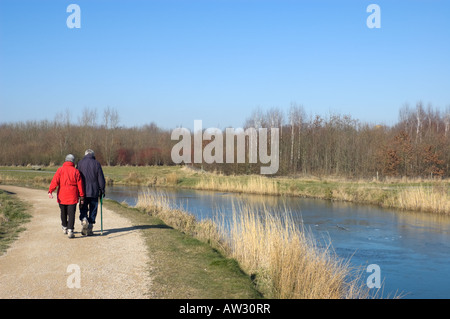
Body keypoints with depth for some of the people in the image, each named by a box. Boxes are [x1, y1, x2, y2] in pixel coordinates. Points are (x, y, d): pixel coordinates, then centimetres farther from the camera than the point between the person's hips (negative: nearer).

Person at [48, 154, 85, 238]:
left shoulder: (60, 170, 1)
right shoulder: (76, 171, 1)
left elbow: (55, 181, -11)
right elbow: (80, 185, 1)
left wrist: (50, 191, -17)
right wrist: (82, 197, 7)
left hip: (62, 196, 1)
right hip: (72, 196, -1)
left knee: (63, 212, 19)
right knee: (71, 213, -3)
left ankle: (64, 228, 34)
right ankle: (70, 231, -14)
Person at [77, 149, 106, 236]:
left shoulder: (80, 163, 2)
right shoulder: (96, 163, 0)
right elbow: (101, 178, 0)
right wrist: (102, 190, 8)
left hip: (83, 192, 0)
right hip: (94, 192, 0)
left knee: (83, 209, 11)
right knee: (92, 210, 7)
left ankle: (84, 220, -17)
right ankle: (89, 229, 6)